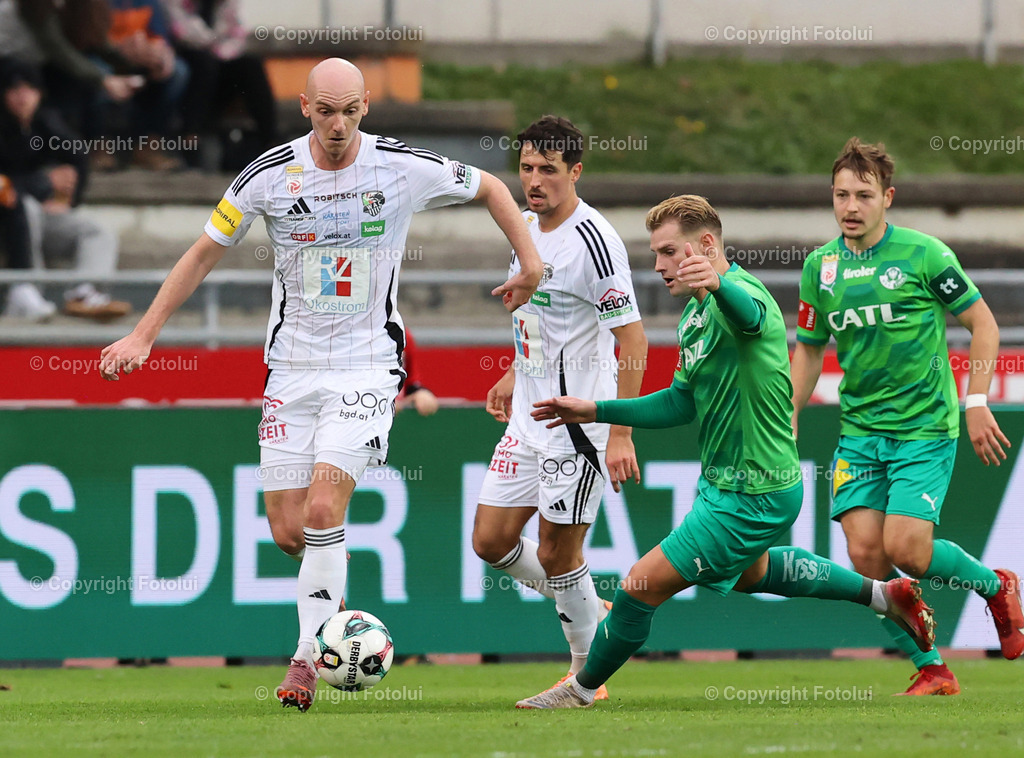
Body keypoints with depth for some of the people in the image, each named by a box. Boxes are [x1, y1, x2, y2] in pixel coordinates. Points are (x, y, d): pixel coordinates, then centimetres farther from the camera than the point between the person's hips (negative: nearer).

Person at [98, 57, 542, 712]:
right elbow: (207, 251, 6)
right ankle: (330, 576, 32)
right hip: (293, 369, 2)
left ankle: (308, 656, -9)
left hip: (368, 366, -2)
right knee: (288, 530, -2)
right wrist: (144, 335, 3)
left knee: (322, 507, -18)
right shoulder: (270, 175, -5)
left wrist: (531, 262, 5)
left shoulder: (405, 168, -7)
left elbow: (489, 188, 11)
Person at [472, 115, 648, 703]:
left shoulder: (593, 240, -19)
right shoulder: (527, 226, 8)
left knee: (556, 554, -3)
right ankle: (592, 614, 28)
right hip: (529, 414, 9)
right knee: (491, 540, 9)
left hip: (580, 420, -9)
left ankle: (589, 672, 14)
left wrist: (620, 434, -23)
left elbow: (633, 339, -20)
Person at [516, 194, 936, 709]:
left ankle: (582, 689, 14)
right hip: (723, 481, 11)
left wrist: (717, 284, -75)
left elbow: (747, 312, -52)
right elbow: (682, 402, 17)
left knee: (642, 587, -7)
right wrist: (595, 411, 12)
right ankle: (883, 595, 43)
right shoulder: (695, 311, 7)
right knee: (747, 573, 35)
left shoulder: (741, 294, -24)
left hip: (752, 496, -11)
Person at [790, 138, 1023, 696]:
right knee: (864, 554, -8)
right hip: (859, 430, 5)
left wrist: (977, 403, -10)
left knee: (905, 549, -17)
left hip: (925, 426, -5)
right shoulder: (820, 267, 6)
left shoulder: (923, 254, -8)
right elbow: (809, 347, 19)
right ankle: (931, 670, 5)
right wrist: (788, 420, 12)